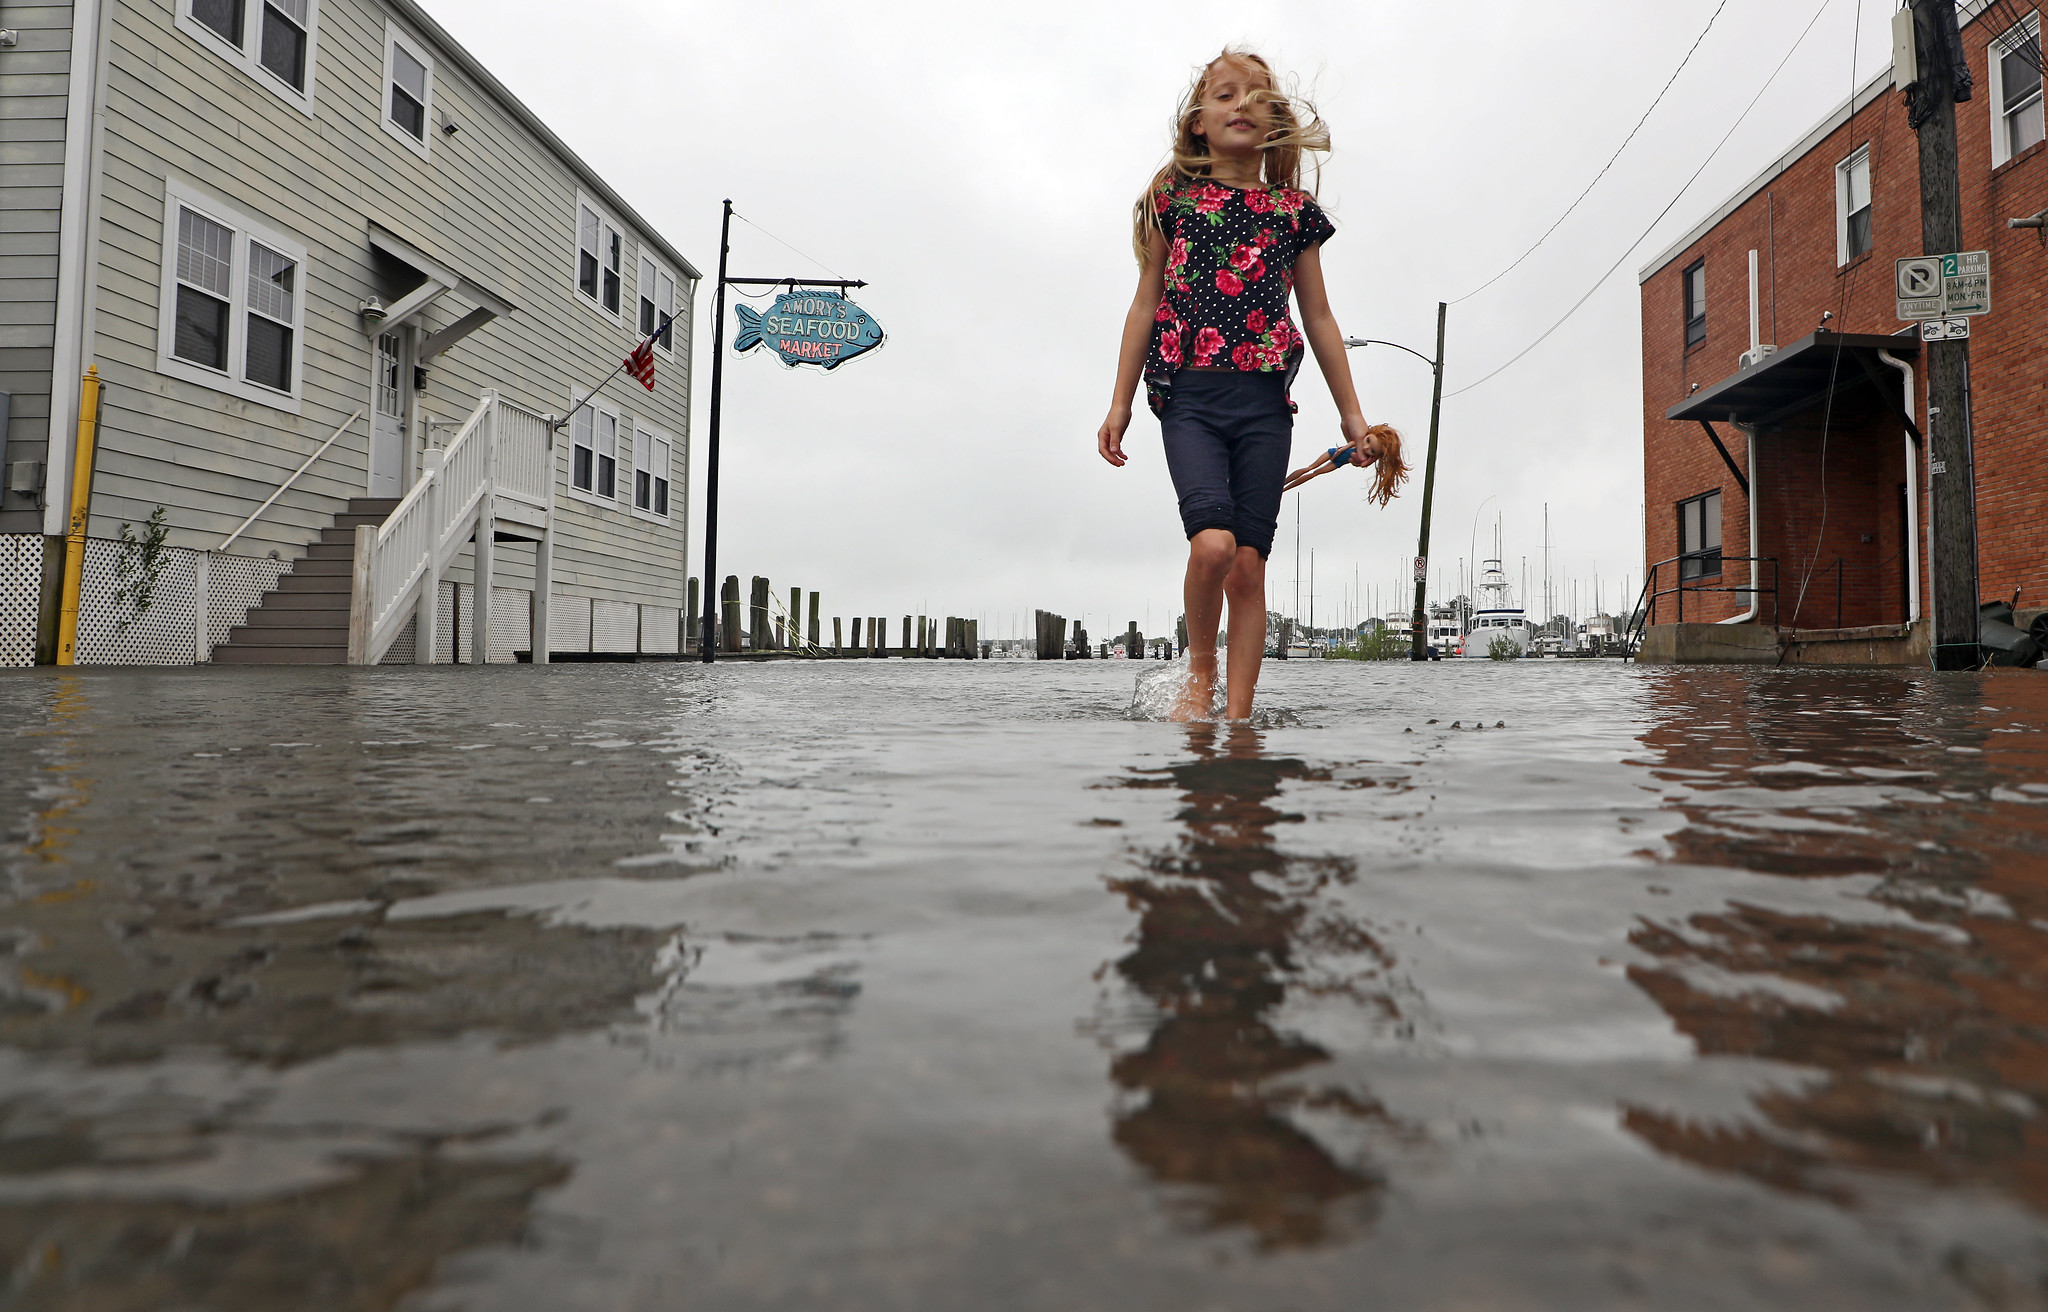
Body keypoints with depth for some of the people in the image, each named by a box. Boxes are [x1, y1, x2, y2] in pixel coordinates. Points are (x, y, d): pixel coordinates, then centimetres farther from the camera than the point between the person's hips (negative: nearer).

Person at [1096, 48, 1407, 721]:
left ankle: (1237, 715, 5)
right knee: (1213, 541, -23)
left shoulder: (1295, 210, 14)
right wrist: (1120, 403, 7)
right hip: (1190, 394, -2)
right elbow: (1146, 304, 12)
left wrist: (1351, 414, 17)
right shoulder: (1173, 197, 11)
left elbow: (1318, 318, 17)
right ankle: (1200, 672, 3)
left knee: (1249, 565, -3)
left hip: (1265, 402, 2)